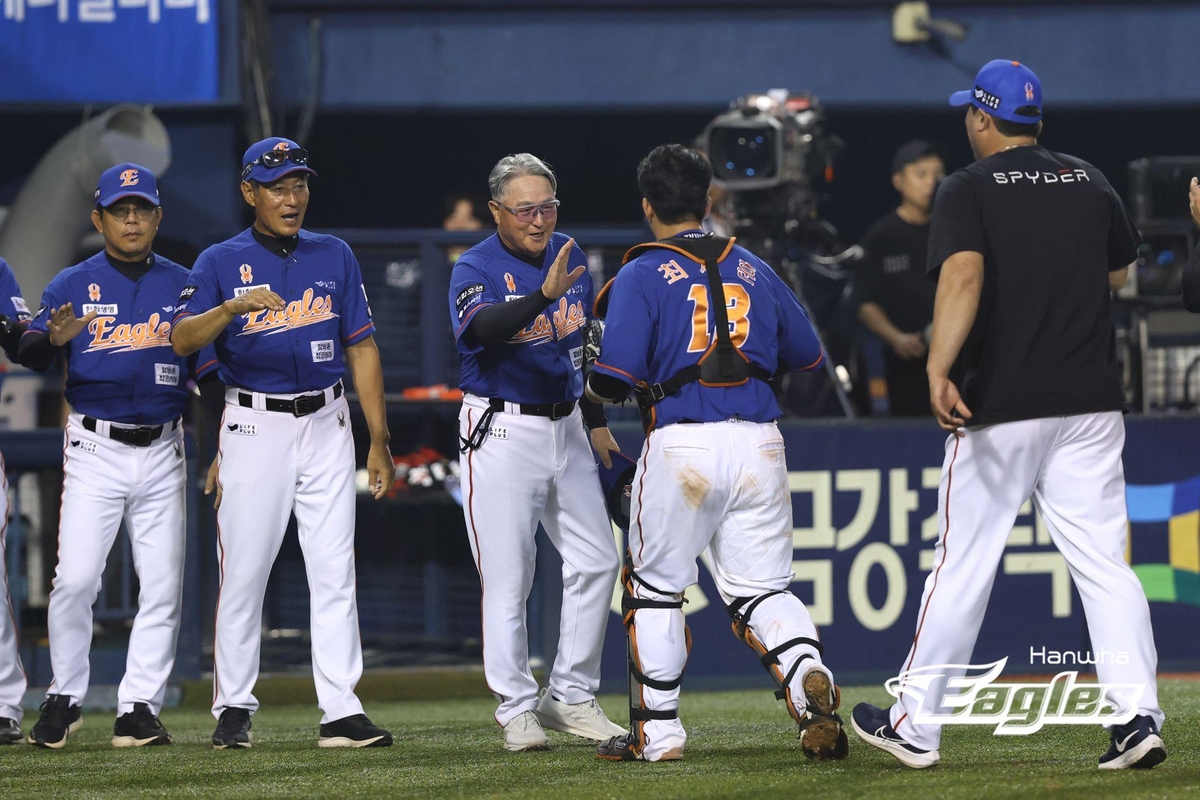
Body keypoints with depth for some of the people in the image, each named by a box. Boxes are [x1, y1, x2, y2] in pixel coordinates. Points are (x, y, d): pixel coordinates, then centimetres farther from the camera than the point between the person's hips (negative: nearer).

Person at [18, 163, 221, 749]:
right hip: (95, 452, -2)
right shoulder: (72, 285, 3)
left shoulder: (182, 285, 8)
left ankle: (138, 709, 6)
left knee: (162, 587, 0)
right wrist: (53, 338, -32)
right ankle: (64, 697, 5)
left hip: (162, 454, 2)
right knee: (75, 579, -11)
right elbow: (29, 354, -9)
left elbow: (210, 372, 9)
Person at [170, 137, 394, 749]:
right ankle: (233, 708, 8)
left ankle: (341, 713, -2)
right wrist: (231, 307, -31)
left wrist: (379, 441, 6)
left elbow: (362, 347, 10)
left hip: (326, 424, 2)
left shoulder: (333, 257, 10)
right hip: (254, 424, -2)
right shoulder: (221, 262, 1)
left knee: (335, 571, -2)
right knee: (243, 571, -1)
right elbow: (181, 338, -12)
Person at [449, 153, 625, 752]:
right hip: (502, 430, -6)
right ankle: (517, 709, 2)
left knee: (595, 562, 5)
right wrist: (544, 295, -50)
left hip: (565, 427, 6)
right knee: (507, 577, -5)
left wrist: (596, 423, 18)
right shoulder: (476, 269, -13)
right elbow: (483, 326, -36)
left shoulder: (569, 259, 7)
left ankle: (569, 696, 15)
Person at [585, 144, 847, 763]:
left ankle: (658, 732, 12)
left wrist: (595, 388, 14)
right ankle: (809, 679, -19)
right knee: (763, 589, 9)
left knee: (654, 588, 12)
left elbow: (613, 381, -9)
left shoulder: (642, 276, -1)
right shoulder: (755, 271, 14)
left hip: (683, 445, -4)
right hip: (759, 444, 4)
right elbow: (807, 359, 22)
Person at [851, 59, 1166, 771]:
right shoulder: (1090, 183, 10)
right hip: (1092, 404, 4)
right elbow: (1120, 273, 25)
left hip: (1000, 405, -3)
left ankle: (914, 725, 13)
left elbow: (964, 272, -23)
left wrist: (939, 369, -31)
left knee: (963, 566, 4)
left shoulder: (970, 190, -5)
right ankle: (1139, 717, -11)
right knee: (1105, 564, 1)